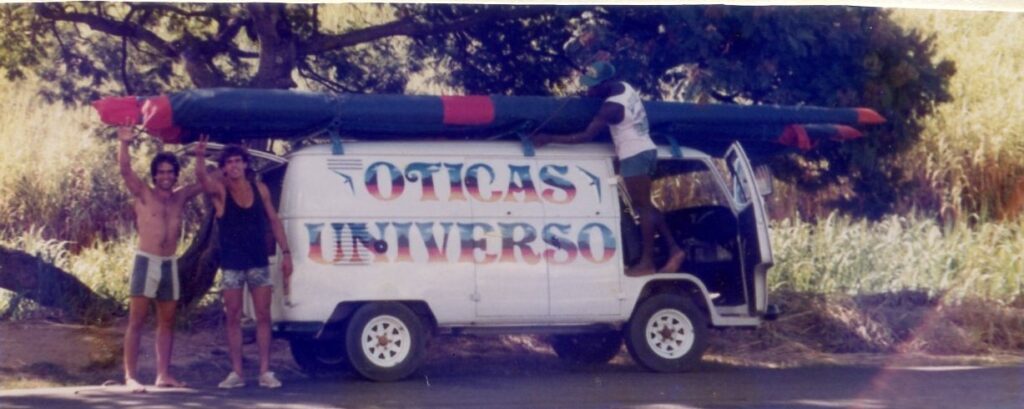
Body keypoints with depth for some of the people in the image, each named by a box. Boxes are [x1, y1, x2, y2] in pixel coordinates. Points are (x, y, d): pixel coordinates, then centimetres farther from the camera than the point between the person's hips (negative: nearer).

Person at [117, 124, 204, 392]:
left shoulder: (180, 197, 11)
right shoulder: (143, 194, -3)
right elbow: (125, 169, -17)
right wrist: (125, 144, -32)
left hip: (170, 265, 6)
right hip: (146, 262, -6)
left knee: (167, 322, 8)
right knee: (136, 321, -7)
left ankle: (163, 375, 12)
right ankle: (130, 377, -10)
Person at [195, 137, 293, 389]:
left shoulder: (260, 189, 4)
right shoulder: (220, 190, -5)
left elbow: (273, 220, 10)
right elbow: (203, 180, -27)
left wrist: (285, 252, 3)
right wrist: (200, 159, -48)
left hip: (259, 262, 2)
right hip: (231, 265, -2)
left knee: (263, 317, 1)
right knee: (233, 318, 2)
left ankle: (265, 371, 5)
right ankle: (236, 373, 6)